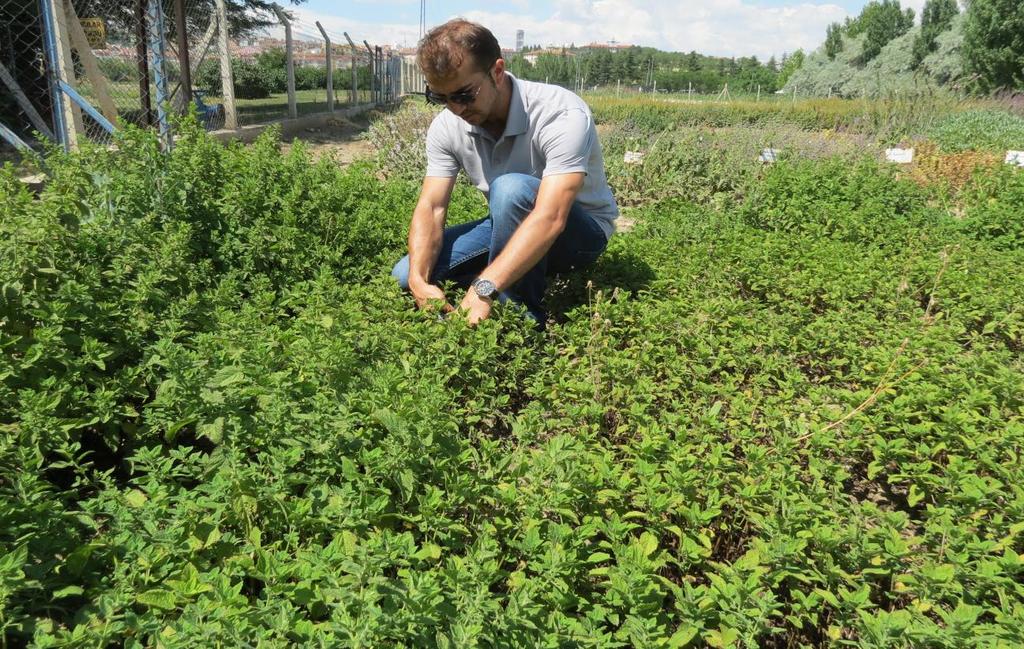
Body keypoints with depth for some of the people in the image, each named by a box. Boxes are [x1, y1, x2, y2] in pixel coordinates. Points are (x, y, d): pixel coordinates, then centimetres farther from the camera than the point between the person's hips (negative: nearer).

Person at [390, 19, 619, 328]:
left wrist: (483, 290, -49)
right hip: (511, 228, 5)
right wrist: (419, 280, -33)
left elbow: (550, 218, -41)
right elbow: (431, 208, -14)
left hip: (581, 232, -5)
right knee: (405, 275, -9)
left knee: (511, 188, -37)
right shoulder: (447, 126, -12)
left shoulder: (563, 114, -30)